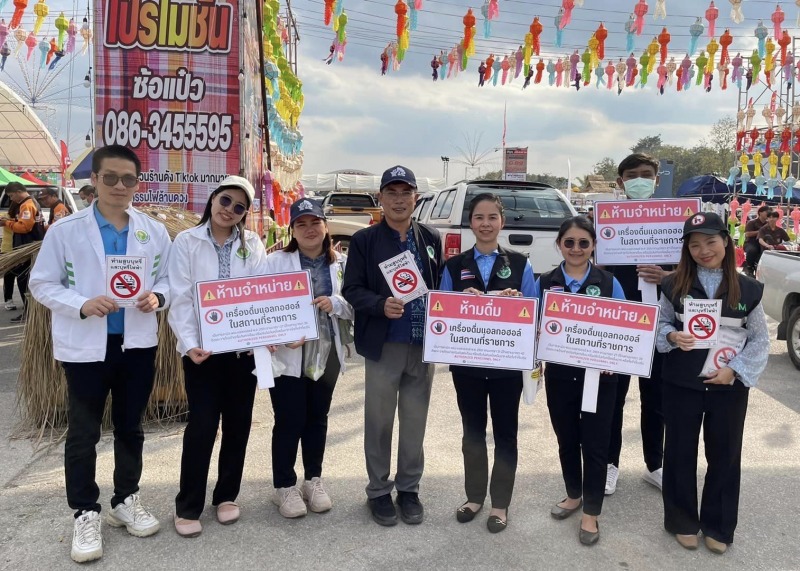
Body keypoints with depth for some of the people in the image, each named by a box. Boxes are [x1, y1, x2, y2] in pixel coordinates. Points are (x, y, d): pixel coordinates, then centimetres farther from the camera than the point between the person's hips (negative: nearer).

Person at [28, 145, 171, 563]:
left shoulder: (154, 231, 4)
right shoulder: (65, 230, -4)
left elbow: (169, 278, 9)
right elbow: (41, 284, -3)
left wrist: (157, 296, -14)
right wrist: (82, 305, -20)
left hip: (138, 344, 3)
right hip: (85, 347, -2)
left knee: (130, 428, 15)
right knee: (82, 434, 6)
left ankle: (126, 502, 33)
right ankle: (86, 514, 23)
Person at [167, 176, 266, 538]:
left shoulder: (253, 244, 6)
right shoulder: (187, 242, 0)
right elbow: (181, 298, -6)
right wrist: (189, 342, -18)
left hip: (244, 345, 3)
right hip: (202, 347, -2)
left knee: (238, 423, 11)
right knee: (202, 425, -2)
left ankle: (227, 496, 29)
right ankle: (188, 506, 15)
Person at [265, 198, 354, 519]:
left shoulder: (341, 264, 5)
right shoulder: (276, 261, -3)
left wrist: (335, 303, -17)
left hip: (327, 353, 3)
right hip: (289, 354, -3)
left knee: (317, 418, 14)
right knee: (289, 420, 3)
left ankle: (313, 480, 31)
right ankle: (284, 486, 20)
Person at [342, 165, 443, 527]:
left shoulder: (431, 239, 8)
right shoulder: (364, 240, -1)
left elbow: (441, 288, 10)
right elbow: (352, 290, -5)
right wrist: (380, 305, -23)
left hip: (424, 345, 3)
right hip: (383, 346, -2)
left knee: (415, 422, 12)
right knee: (379, 422, 8)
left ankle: (409, 489, 28)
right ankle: (379, 491, 25)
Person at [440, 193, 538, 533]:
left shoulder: (520, 265, 0)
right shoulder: (454, 267, 2)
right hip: (466, 362, 1)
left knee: (505, 432, 10)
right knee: (472, 430, 14)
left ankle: (500, 503, 25)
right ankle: (474, 496, 32)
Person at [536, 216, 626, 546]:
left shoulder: (609, 283, -2)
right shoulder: (544, 283, 1)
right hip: (559, 374, 2)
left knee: (595, 444, 5)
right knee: (567, 439, 16)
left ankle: (591, 514, 20)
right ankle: (573, 495, 39)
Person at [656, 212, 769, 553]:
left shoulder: (748, 289, -3)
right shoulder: (674, 285, -3)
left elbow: (760, 339, 2)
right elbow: (660, 323, 5)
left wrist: (734, 369, -10)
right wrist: (672, 336, -17)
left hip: (729, 385, 0)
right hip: (682, 383, 0)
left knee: (724, 454, 12)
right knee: (680, 451, 10)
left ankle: (718, 526, 31)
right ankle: (682, 521, 29)